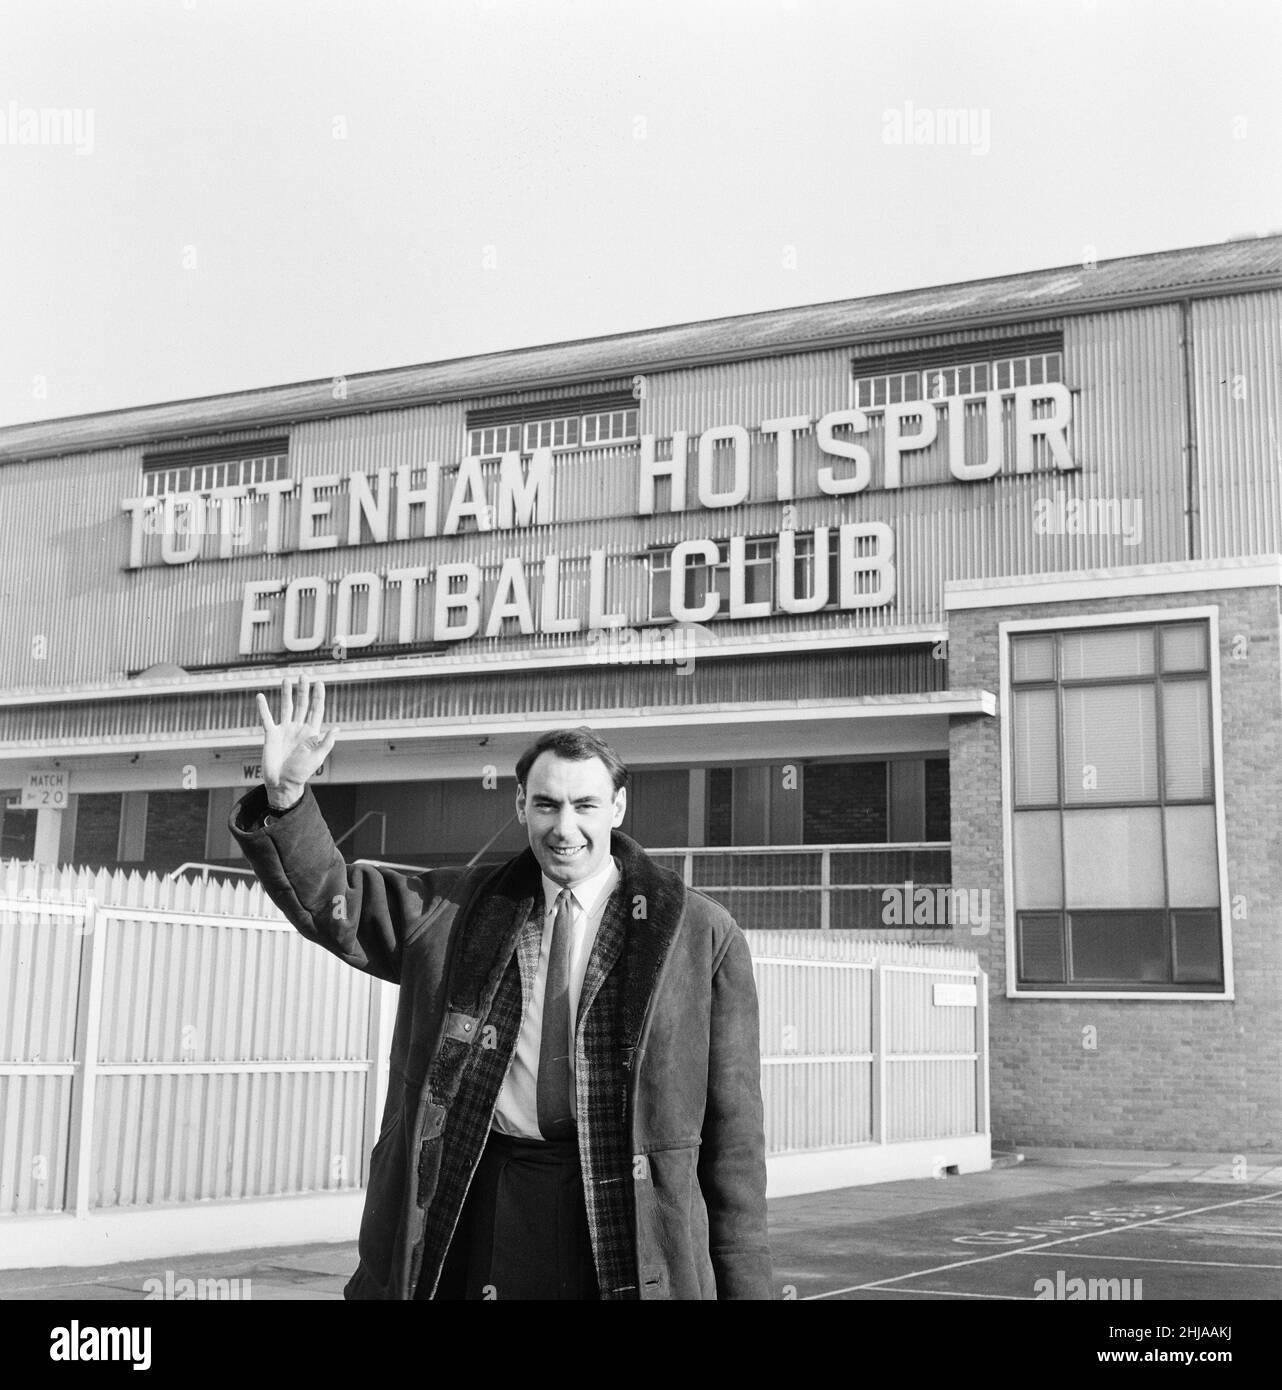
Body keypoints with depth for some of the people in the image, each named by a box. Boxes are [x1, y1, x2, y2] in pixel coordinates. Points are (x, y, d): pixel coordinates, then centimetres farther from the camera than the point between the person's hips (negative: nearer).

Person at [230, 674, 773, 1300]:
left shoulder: (702, 935, 1)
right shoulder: (460, 909, 10)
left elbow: (732, 1125, 1)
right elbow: (332, 903, 7)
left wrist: (745, 1286, -1)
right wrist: (286, 797, -12)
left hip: (620, 1227, -2)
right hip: (476, 1210, 2)